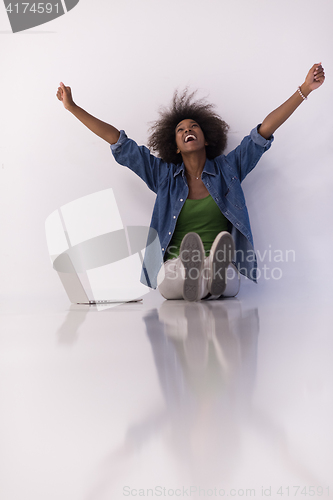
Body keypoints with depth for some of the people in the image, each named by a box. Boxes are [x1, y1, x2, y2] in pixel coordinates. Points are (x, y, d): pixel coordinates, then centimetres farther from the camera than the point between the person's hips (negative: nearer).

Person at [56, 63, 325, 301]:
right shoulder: (164, 175, 14)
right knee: (168, 282, -39)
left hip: (220, 267, 0)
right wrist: (73, 107, 15)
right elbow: (119, 142, 14)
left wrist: (304, 90, 4)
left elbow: (264, 130, 9)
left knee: (229, 283, -40)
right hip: (175, 263, 1)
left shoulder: (228, 169, 13)